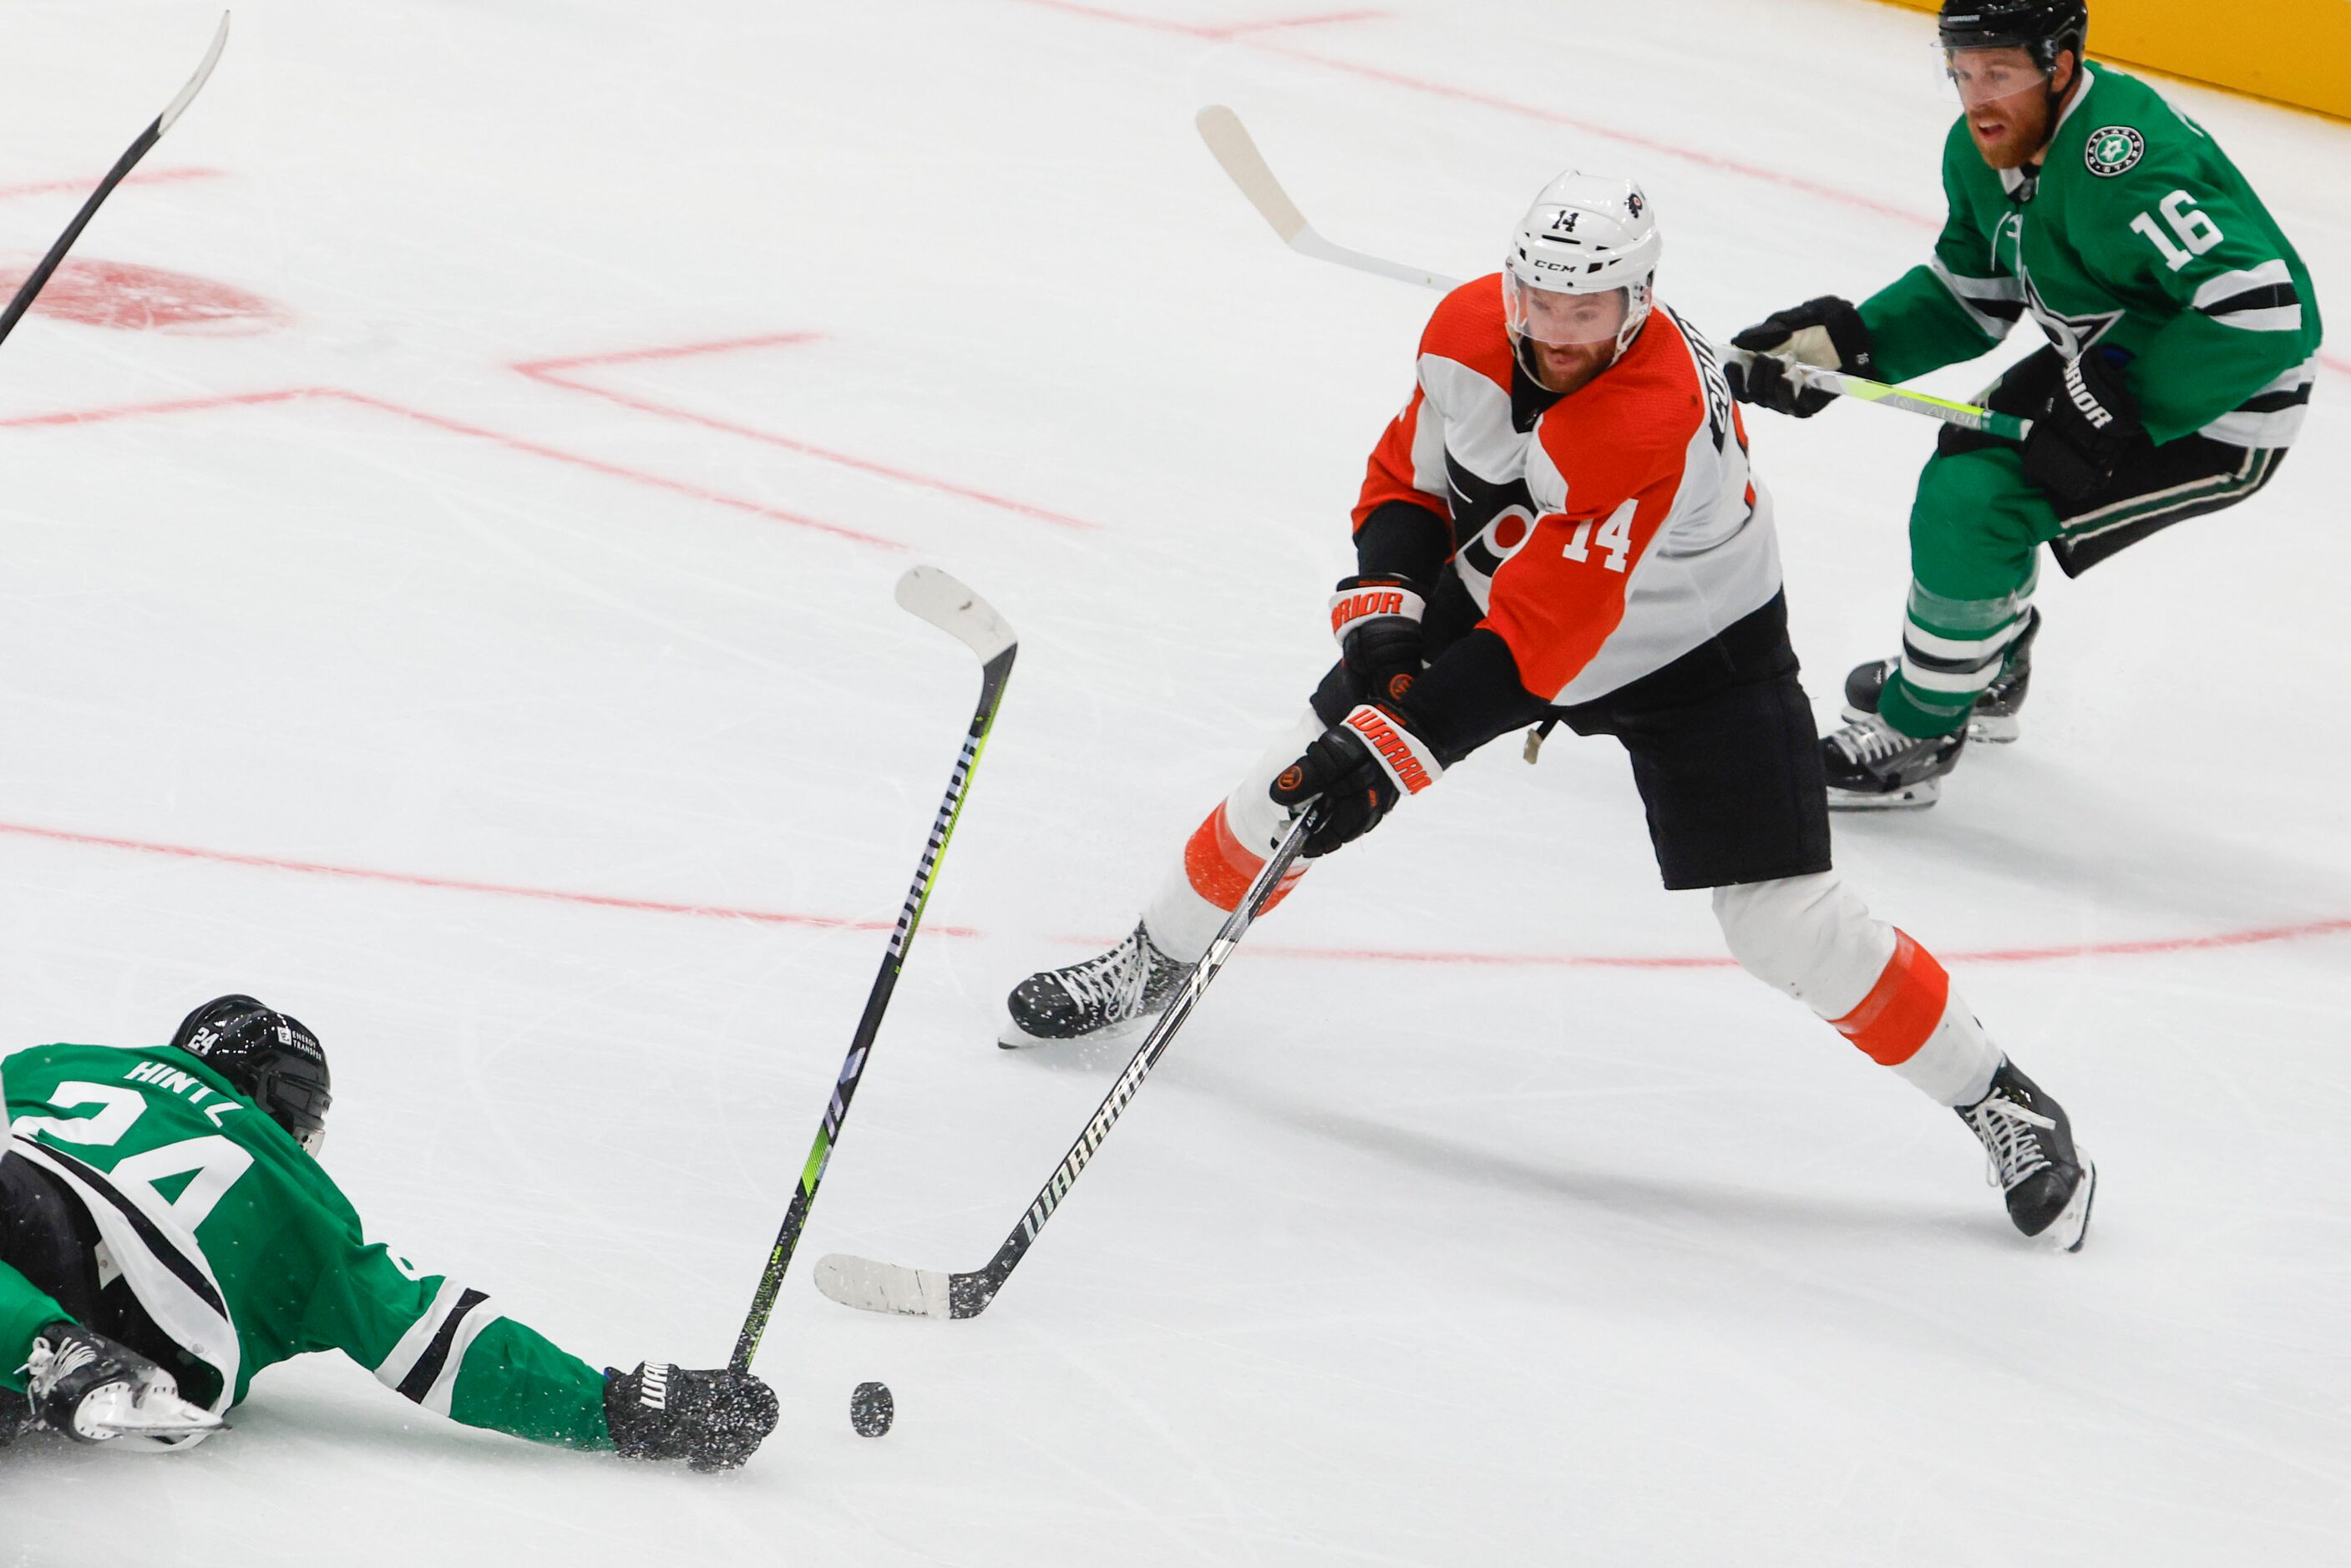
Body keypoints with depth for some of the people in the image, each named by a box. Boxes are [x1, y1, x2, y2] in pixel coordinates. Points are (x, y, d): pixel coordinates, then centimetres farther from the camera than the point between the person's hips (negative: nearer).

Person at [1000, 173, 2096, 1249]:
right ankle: (1157, 962, 25)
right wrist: (1385, 604, -18)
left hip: (1688, 649, -6)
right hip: (1491, 584, 6)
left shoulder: (1654, 417, -39)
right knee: (1310, 768, 0)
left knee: (1785, 923, -12)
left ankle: (1999, 1103, 5)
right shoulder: (1466, 328, -18)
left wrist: (1394, 750, -43)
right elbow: (1409, 475, 0)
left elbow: (1536, 640, -40)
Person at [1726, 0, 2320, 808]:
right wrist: (1843, 342, -6)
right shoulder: (1984, 149, -3)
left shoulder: (2123, 163, -33)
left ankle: (1915, 739, 1)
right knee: (1973, 457, 22)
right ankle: (1987, 675, 46)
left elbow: (2262, 309, -38)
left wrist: (2122, 411, -32)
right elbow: (1967, 301, 9)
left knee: (1970, 502, -16)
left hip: (2223, 408, -10)